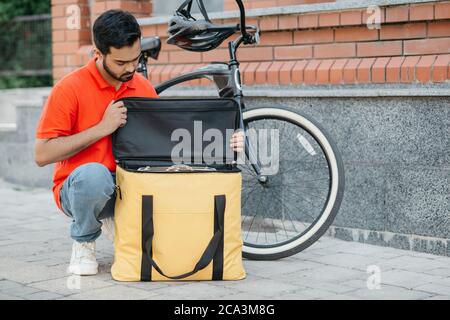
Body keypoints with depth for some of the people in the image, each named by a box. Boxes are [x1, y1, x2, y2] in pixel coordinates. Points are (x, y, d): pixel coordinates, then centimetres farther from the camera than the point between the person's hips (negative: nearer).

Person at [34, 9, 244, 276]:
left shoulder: (143, 87, 2)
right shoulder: (69, 88, -13)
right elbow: (42, 155, -16)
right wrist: (103, 128, -21)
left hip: (130, 187, 4)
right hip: (82, 186, -4)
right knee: (93, 173, -39)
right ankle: (83, 242, -6)